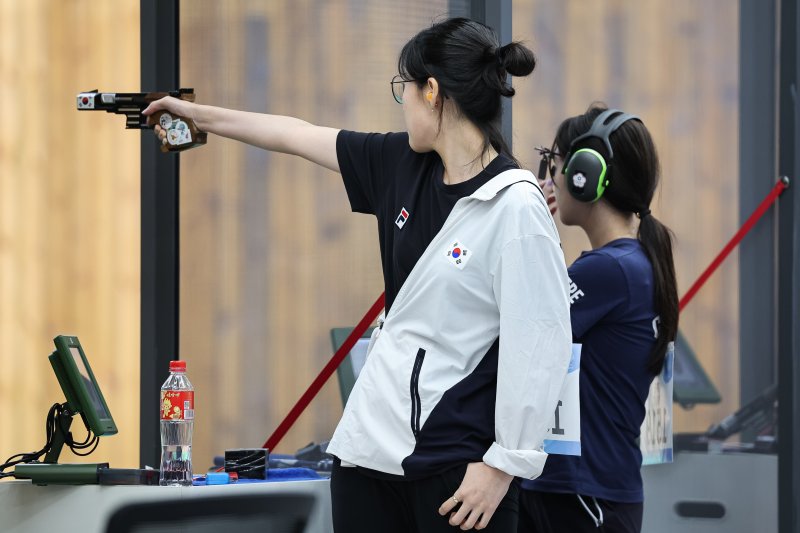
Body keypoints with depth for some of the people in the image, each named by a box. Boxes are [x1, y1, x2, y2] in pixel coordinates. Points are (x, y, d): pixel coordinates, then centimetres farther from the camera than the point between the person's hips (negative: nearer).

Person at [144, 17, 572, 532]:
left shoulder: (516, 206, -16)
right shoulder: (403, 164, 7)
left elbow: (540, 344, -17)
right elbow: (302, 137, 19)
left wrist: (504, 463, -17)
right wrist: (197, 114, 29)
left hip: (458, 464, -7)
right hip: (371, 444, 7)